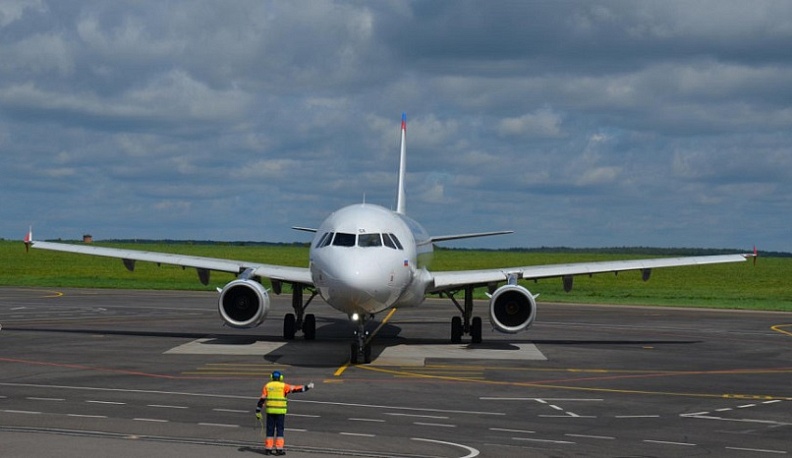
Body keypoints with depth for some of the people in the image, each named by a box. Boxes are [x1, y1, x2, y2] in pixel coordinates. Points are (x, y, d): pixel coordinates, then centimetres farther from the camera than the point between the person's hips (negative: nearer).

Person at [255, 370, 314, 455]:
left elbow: (262, 399, 1)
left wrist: (258, 412, 3)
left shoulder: (267, 386, 4)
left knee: (270, 430, 7)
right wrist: (307, 387, 13)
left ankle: (268, 448, 7)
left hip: (270, 411, 2)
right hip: (280, 411, -2)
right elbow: (295, 388, 2)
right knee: (280, 430, 3)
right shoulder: (283, 386, -1)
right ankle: (279, 449, -1)